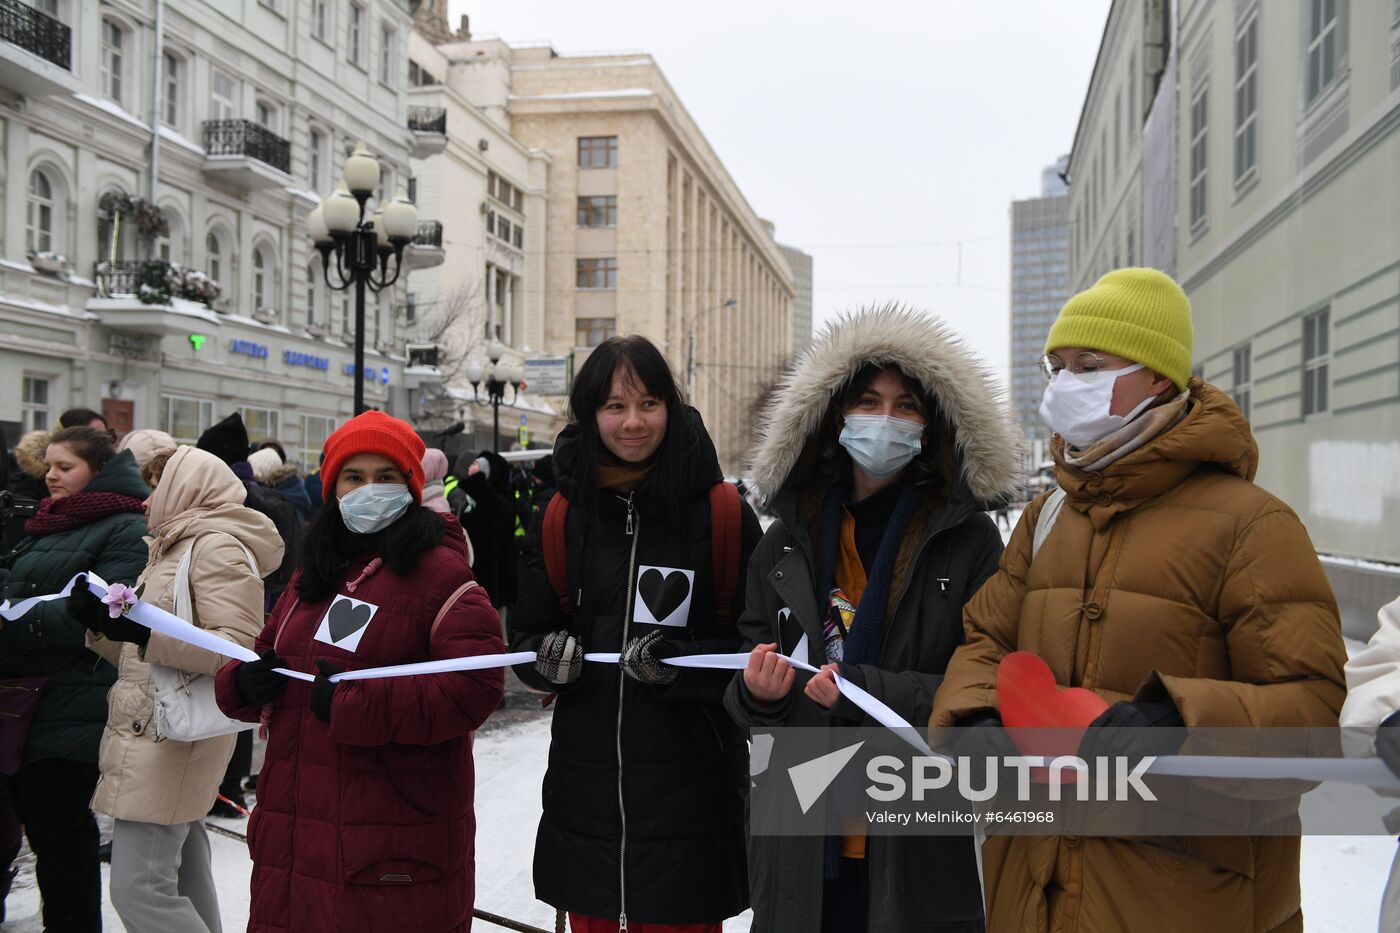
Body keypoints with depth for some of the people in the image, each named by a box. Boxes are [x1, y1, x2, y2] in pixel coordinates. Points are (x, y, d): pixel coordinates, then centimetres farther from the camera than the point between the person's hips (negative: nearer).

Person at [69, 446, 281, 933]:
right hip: (150, 732, 9)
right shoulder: (173, 548, 20)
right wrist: (103, 623, 3)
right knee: (186, 880, 13)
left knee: (138, 889, -12)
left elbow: (241, 648, -21)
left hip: (177, 734, -9)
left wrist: (144, 632, -26)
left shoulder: (218, 546, -9)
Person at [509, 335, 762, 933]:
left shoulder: (722, 513, -5)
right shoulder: (565, 513, 5)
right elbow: (525, 631, 11)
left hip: (689, 788, -3)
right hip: (585, 782, 3)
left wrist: (681, 662, -21)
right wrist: (547, 657, -11)